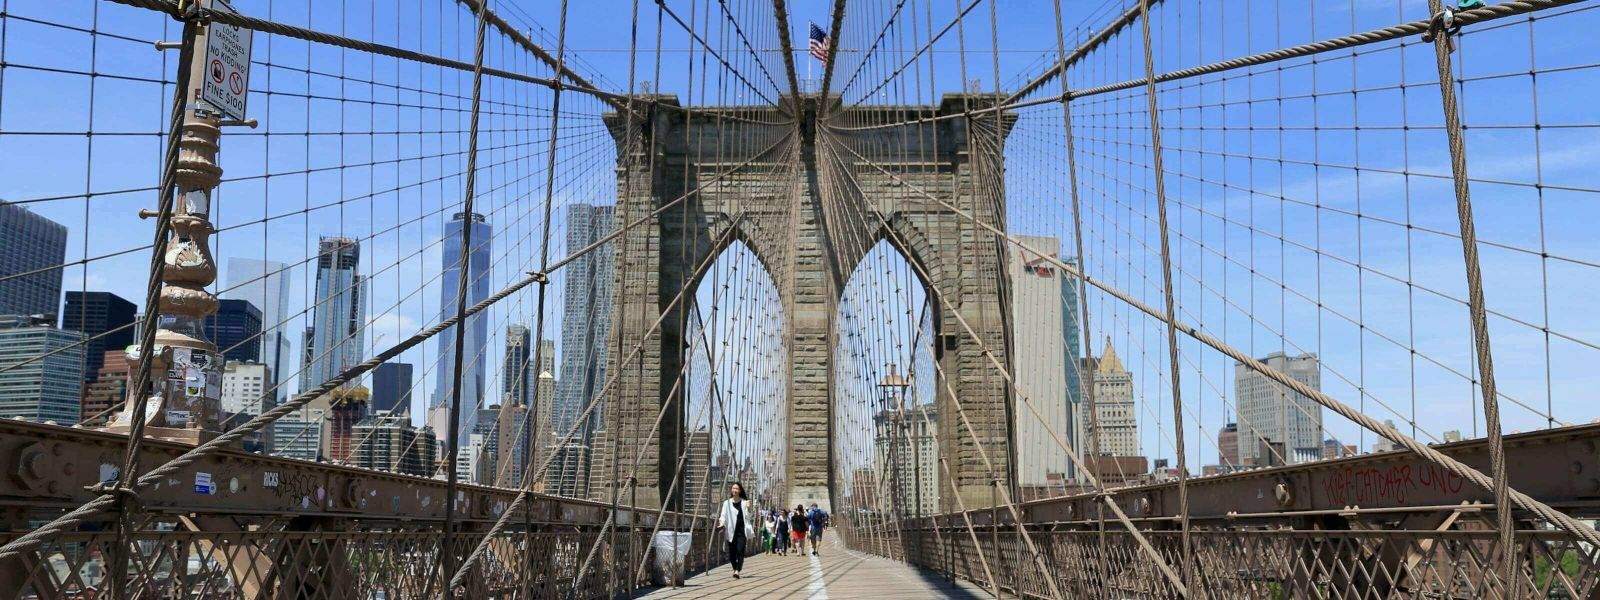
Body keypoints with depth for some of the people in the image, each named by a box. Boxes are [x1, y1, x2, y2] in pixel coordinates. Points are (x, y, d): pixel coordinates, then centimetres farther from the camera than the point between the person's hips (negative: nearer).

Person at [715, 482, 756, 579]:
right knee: (731, 552, 5)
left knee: (740, 551, -13)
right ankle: (735, 568, 27)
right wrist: (721, 523, -17)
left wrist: (748, 508, -10)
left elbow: (749, 517, 8)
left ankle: (737, 570, -18)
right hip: (731, 531, 1)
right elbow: (723, 515, 2)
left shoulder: (744, 502, 7)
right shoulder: (727, 503, 7)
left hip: (742, 531, -1)